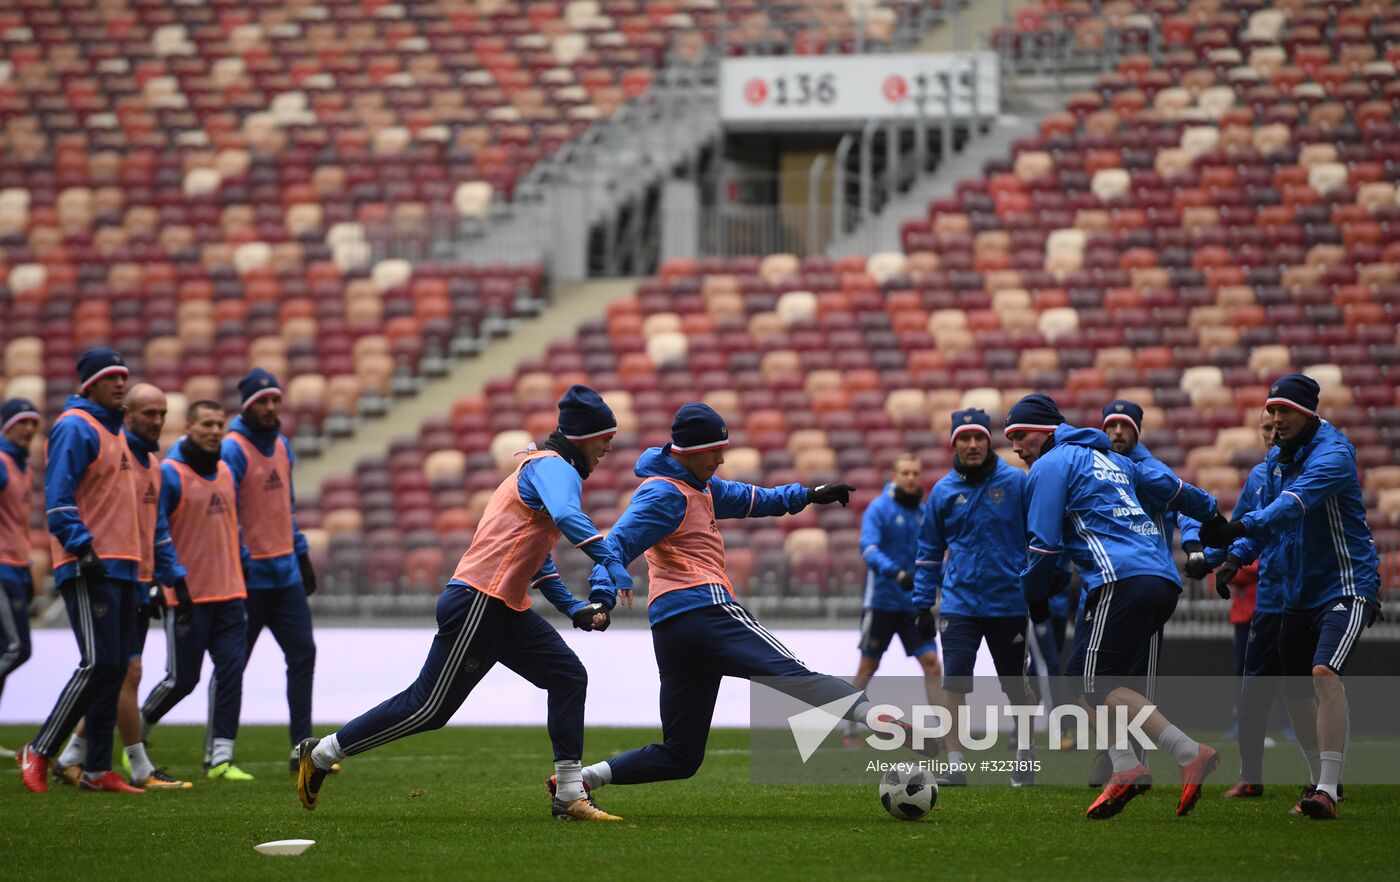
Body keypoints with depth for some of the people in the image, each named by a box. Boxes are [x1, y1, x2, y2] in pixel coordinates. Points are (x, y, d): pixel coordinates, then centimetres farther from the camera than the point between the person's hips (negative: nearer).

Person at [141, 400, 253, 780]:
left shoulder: (225, 472, 13)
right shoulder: (169, 474, -9)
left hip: (229, 593, 6)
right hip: (187, 596, -6)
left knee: (231, 671, -4)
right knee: (182, 679, 0)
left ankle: (219, 757, -2)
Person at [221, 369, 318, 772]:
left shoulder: (282, 446, 13)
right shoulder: (232, 450, -12)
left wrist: (301, 554, 20)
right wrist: (239, 562, -20)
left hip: (286, 573, 7)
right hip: (250, 575, -7)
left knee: (302, 655, 2)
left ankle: (302, 749, 5)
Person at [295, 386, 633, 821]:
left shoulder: (544, 467, 22)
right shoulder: (554, 467, -9)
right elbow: (567, 517, -31)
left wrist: (573, 608, 20)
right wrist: (611, 562, -41)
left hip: (507, 609, 10)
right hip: (477, 604, -10)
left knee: (567, 675, 4)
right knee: (429, 708, -5)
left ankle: (570, 796, 3)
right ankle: (321, 754, 6)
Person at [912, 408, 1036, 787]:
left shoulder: (1016, 482, -3)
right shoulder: (944, 491, 4)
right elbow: (929, 551, 12)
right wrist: (923, 603, 8)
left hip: (1009, 601, -1)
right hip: (960, 602, 1)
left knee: (1016, 686, 10)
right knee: (954, 683, -10)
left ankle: (1025, 757, 29)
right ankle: (955, 765, -7)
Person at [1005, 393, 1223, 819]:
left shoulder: (1052, 465, 4)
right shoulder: (1110, 459, 27)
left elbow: (1044, 543, -1)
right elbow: (1168, 488, 36)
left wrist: (1033, 590, 15)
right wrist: (1212, 514, 51)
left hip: (1123, 582, -9)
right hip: (1163, 581, 9)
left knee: (1097, 683, -11)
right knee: (1083, 675, 12)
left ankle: (1191, 755, -21)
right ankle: (1125, 768, -4)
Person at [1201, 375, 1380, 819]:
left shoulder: (1333, 453, -19)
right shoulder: (1276, 459, 7)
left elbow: (1294, 504, -35)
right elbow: (1268, 518, 14)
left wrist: (1242, 526, -48)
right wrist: (1227, 542, -5)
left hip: (1346, 585, -9)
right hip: (1299, 593, 9)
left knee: (1324, 673, -27)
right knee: (1295, 692, 12)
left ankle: (1328, 792, -30)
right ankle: (1321, 780, 30)